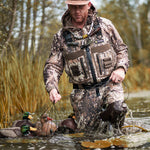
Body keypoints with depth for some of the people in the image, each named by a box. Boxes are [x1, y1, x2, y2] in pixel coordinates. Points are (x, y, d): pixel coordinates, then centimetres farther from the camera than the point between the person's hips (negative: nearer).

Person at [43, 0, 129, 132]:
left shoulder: (105, 25, 5)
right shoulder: (61, 37, 5)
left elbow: (122, 49, 14)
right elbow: (52, 66, 4)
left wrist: (121, 68, -6)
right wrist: (52, 88, -15)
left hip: (109, 84, -1)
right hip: (83, 92, 1)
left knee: (117, 109, -30)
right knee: (86, 129, -8)